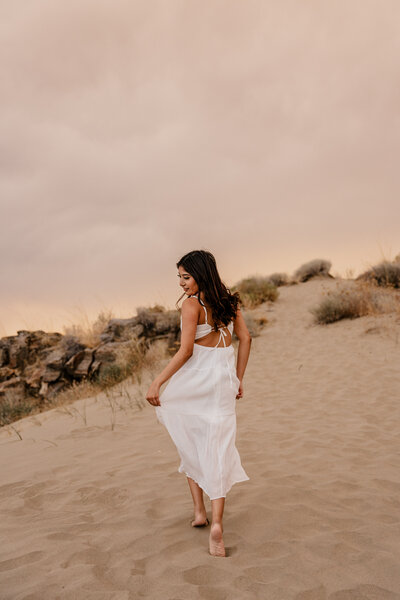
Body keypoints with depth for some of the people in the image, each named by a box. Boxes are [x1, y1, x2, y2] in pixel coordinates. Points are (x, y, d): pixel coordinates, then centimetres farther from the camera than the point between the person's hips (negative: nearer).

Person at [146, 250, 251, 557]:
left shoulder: (192, 304, -11)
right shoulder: (228, 301, 8)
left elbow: (186, 350, -16)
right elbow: (245, 338, 10)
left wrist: (157, 382, -12)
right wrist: (238, 379, 16)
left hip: (196, 376, -4)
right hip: (224, 378, 4)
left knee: (190, 442, 18)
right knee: (217, 450, 3)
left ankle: (199, 510, 20)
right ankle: (216, 523, -6)